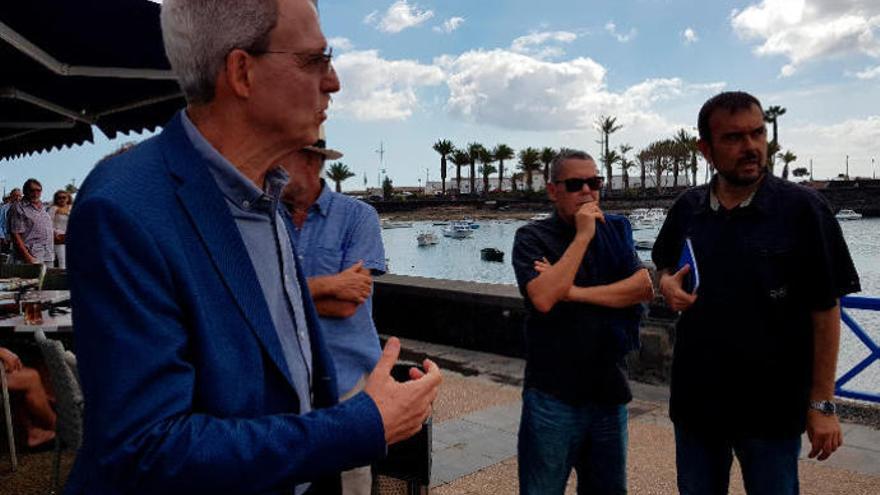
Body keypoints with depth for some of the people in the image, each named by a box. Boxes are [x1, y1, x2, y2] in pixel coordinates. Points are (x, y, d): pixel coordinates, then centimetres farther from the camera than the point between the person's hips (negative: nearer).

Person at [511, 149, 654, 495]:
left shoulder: (614, 230, 6)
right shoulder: (532, 237, -6)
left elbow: (644, 287, -7)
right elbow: (543, 298, -22)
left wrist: (574, 292, -15)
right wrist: (582, 236, -19)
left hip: (609, 391, 4)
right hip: (553, 396, -4)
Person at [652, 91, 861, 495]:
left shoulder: (802, 208, -11)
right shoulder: (687, 209, 0)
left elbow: (825, 310, -10)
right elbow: (664, 266, 18)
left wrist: (822, 403, -10)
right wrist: (666, 282, -6)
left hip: (772, 405, -3)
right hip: (695, 398, 4)